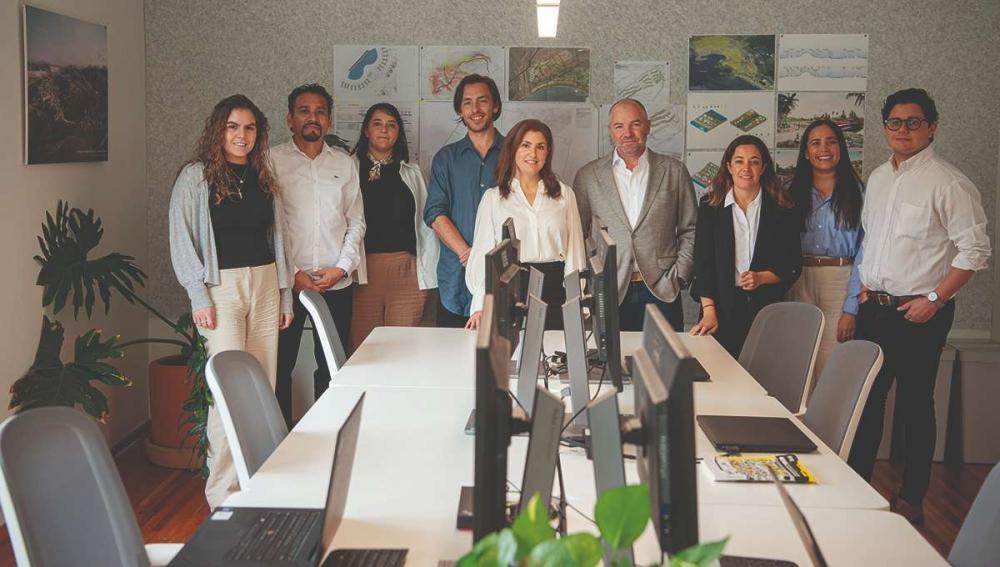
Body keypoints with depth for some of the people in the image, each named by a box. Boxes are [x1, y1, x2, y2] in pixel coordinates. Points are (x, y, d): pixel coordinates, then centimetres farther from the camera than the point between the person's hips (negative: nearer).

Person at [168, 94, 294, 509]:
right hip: (222, 287, -5)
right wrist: (199, 296, -10)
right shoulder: (195, 176, 0)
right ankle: (223, 493, -4)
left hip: (264, 284, 5)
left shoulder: (263, 179, 16)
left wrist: (285, 294, 16)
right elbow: (182, 240, -4)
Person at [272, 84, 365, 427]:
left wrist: (342, 267, -3)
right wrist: (293, 273, -10)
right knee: (280, 365, 2)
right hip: (286, 283, -3)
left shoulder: (344, 164, 11)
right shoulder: (272, 162, 1)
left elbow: (356, 222, 11)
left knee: (331, 366, 8)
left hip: (337, 284, 3)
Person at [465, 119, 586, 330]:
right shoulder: (493, 198, 9)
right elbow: (483, 252, 6)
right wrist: (480, 306, -5)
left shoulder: (564, 195, 11)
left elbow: (575, 250, 9)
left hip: (554, 289, 1)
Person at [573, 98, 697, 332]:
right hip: (607, 293, 0)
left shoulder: (674, 171, 7)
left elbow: (690, 231, 9)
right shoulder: (588, 176, 7)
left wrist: (679, 276, 0)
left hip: (661, 292, 0)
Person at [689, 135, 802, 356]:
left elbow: (794, 267, 7)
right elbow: (703, 263, 0)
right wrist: (709, 311, -10)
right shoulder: (710, 207, 4)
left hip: (767, 307, 0)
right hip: (723, 309, 0)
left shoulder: (782, 211, 4)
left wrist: (761, 278, -10)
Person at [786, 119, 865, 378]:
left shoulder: (856, 193, 0)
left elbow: (863, 253, -4)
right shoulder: (795, 193, 11)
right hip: (800, 283, 3)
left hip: (841, 282, -3)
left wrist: (851, 309, -11)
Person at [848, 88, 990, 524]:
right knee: (866, 400, 12)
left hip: (919, 313, -6)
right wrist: (865, 284, 13)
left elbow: (975, 250, -13)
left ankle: (911, 500, 16)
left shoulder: (948, 183, -11)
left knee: (914, 406, 2)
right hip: (874, 308, 6)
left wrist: (934, 299, -16)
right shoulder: (878, 178, 11)